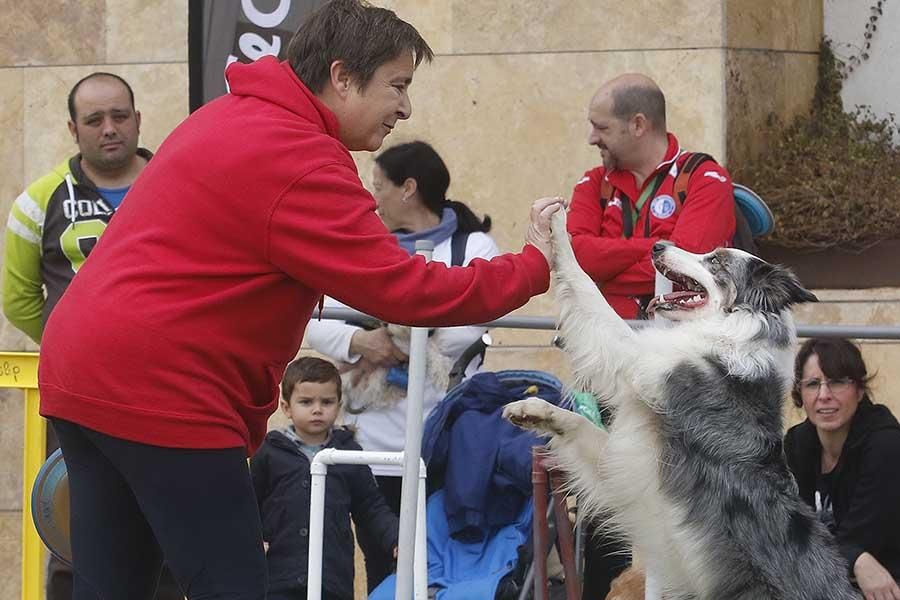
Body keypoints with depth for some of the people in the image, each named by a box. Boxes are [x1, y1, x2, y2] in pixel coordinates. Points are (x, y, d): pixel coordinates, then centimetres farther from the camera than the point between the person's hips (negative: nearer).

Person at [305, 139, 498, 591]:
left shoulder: (474, 247, 6)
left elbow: (465, 327, -12)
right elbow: (316, 323, 5)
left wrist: (387, 352, -13)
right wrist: (358, 342, -16)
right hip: (375, 440, 4)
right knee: (383, 572, 4)